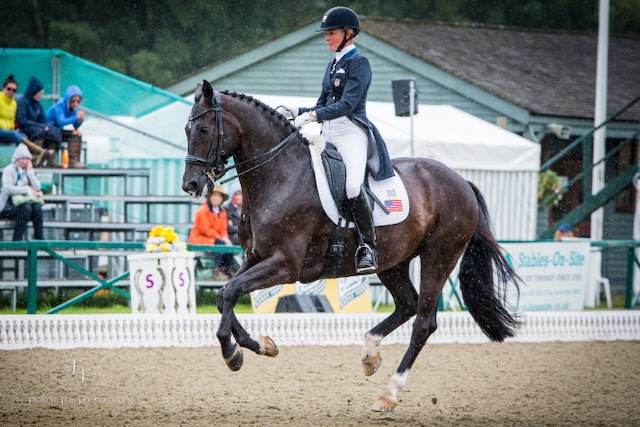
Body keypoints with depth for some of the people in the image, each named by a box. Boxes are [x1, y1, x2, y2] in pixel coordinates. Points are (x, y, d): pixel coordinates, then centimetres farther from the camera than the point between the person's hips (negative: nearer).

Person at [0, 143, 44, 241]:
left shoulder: (29, 170, 13)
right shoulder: (9, 170, -5)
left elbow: (37, 188, 0)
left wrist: (30, 172, -5)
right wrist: (27, 190, -22)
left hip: (22, 202, 5)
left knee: (37, 207, -26)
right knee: (26, 208, -34)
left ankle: (40, 238, -27)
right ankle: (17, 239, -33)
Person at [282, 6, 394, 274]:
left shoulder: (358, 63, -5)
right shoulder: (333, 65, 20)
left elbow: (347, 104, -16)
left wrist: (313, 115, -25)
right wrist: (298, 112, 4)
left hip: (351, 131, -9)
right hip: (328, 134, 9)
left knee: (352, 187, -30)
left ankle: (368, 248, -23)